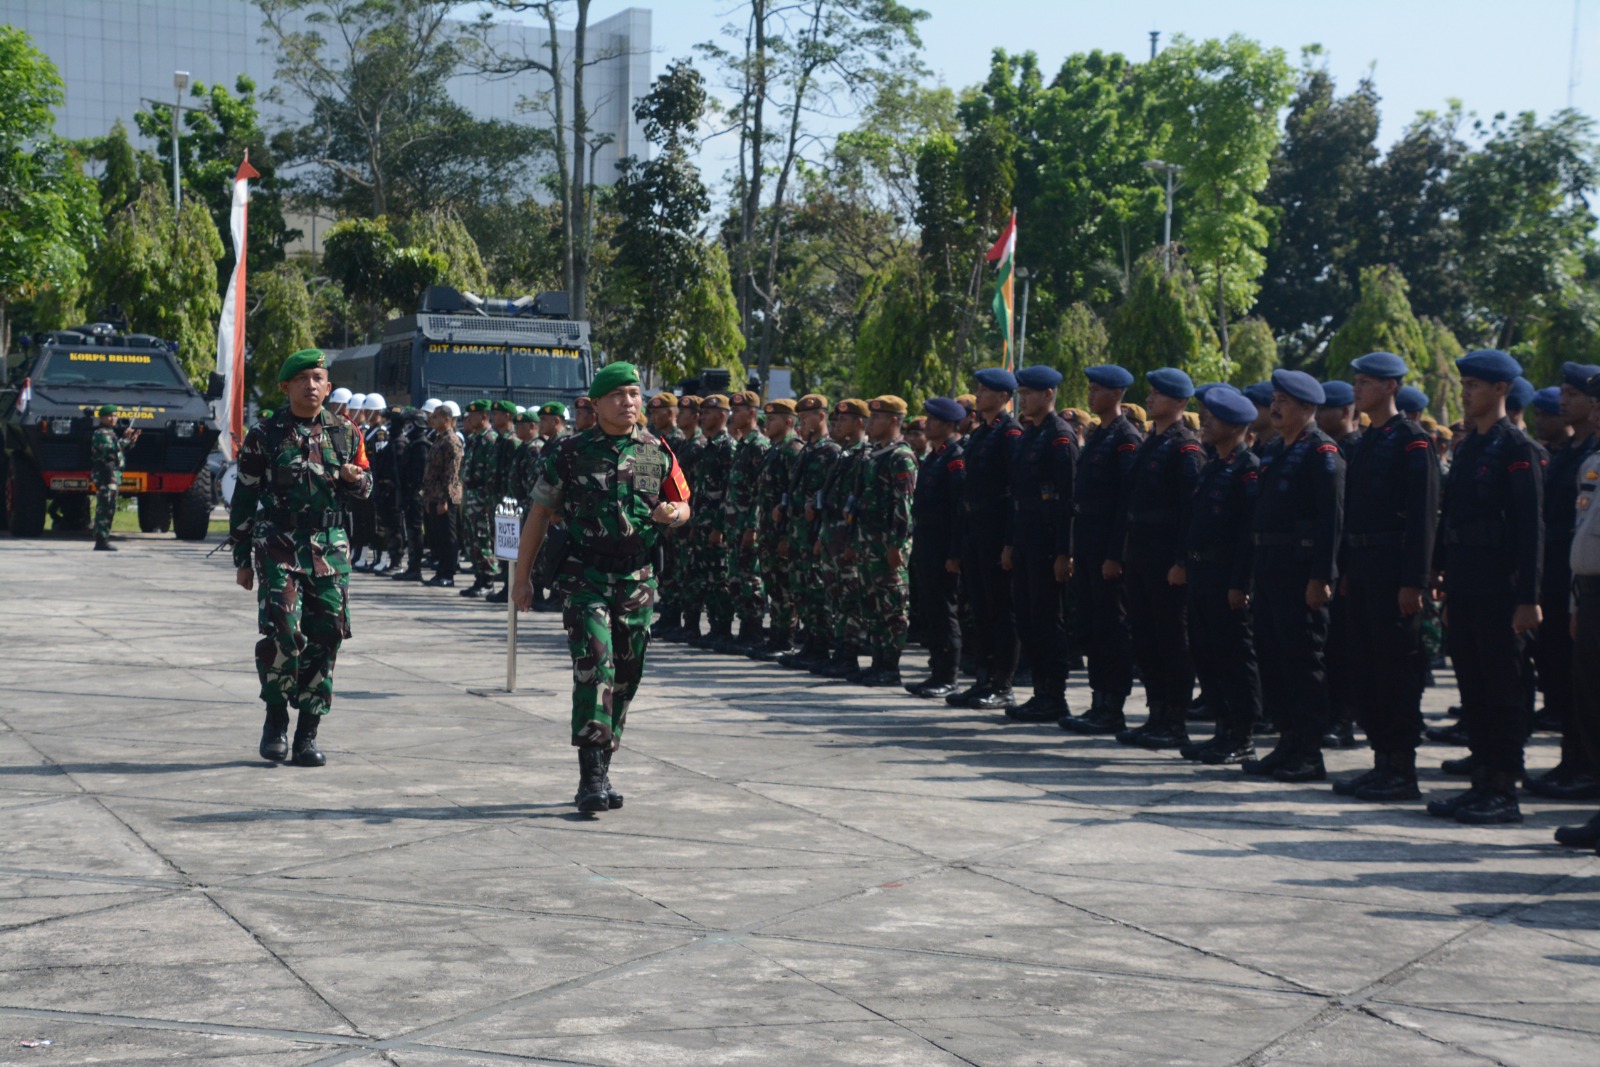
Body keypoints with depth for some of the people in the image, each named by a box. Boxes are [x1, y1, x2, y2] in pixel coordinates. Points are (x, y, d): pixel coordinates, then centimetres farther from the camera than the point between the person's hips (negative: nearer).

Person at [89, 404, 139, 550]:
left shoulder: (110, 433, 23)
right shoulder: (101, 433, -8)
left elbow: (120, 452, 27)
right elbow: (109, 450, -23)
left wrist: (131, 442, 14)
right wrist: (124, 439, -24)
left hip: (113, 475, 10)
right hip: (105, 474, -10)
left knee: (106, 510, 12)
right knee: (106, 509, -13)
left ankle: (102, 540, 16)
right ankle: (102, 541, -15)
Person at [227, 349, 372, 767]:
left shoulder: (344, 433, 10)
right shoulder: (264, 436, 3)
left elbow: (364, 488, 20)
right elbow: (244, 499, 6)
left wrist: (357, 480, -5)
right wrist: (242, 559, 4)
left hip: (330, 550, 3)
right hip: (278, 548, -3)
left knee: (325, 639, 1)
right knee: (281, 632, -16)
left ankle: (307, 735, 12)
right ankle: (276, 719, 5)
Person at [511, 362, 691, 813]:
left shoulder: (658, 452, 7)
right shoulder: (570, 452, -1)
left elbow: (683, 505, 16)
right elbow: (539, 514, 4)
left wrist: (672, 514, -9)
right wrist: (522, 576, 3)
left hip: (638, 579, 3)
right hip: (587, 577, -3)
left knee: (625, 678, 8)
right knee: (594, 668, -16)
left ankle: (601, 772, 21)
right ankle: (592, 777, -16)